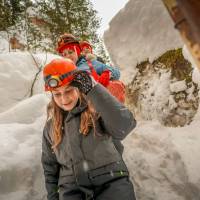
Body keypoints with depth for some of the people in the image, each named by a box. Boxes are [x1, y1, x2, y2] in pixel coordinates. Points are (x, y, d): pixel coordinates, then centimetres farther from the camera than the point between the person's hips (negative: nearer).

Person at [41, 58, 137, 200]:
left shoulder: (97, 109, -1)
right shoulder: (51, 127, 13)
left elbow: (123, 127, -22)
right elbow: (49, 166, 22)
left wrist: (93, 89, -22)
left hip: (111, 182, -2)